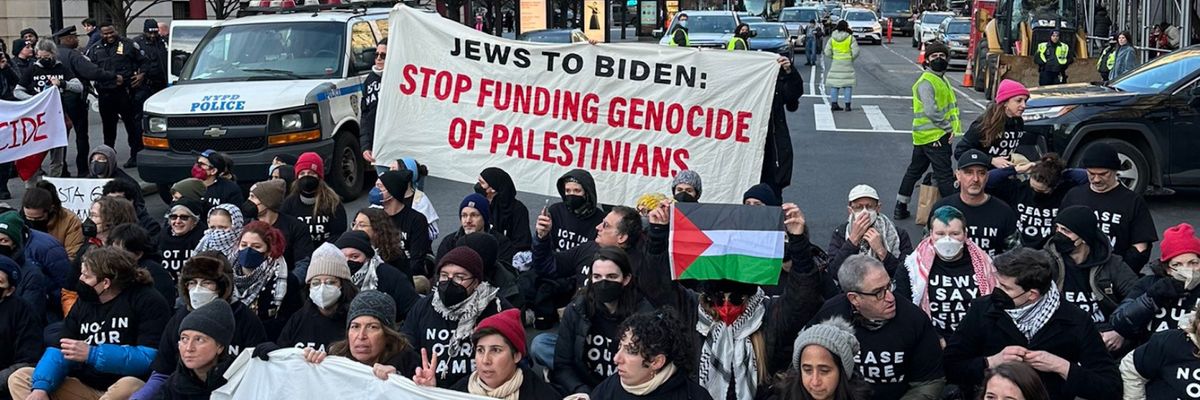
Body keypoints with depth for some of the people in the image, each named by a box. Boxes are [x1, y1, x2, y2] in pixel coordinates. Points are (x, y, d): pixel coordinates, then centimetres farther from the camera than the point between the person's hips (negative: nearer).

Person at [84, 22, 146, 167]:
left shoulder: (128, 45, 4)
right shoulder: (94, 49, 10)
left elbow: (144, 61, 9)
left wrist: (142, 75, -6)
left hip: (125, 91, -3)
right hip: (105, 94, 3)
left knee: (132, 123, -2)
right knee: (108, 127, 10)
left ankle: (135, 155, 2)